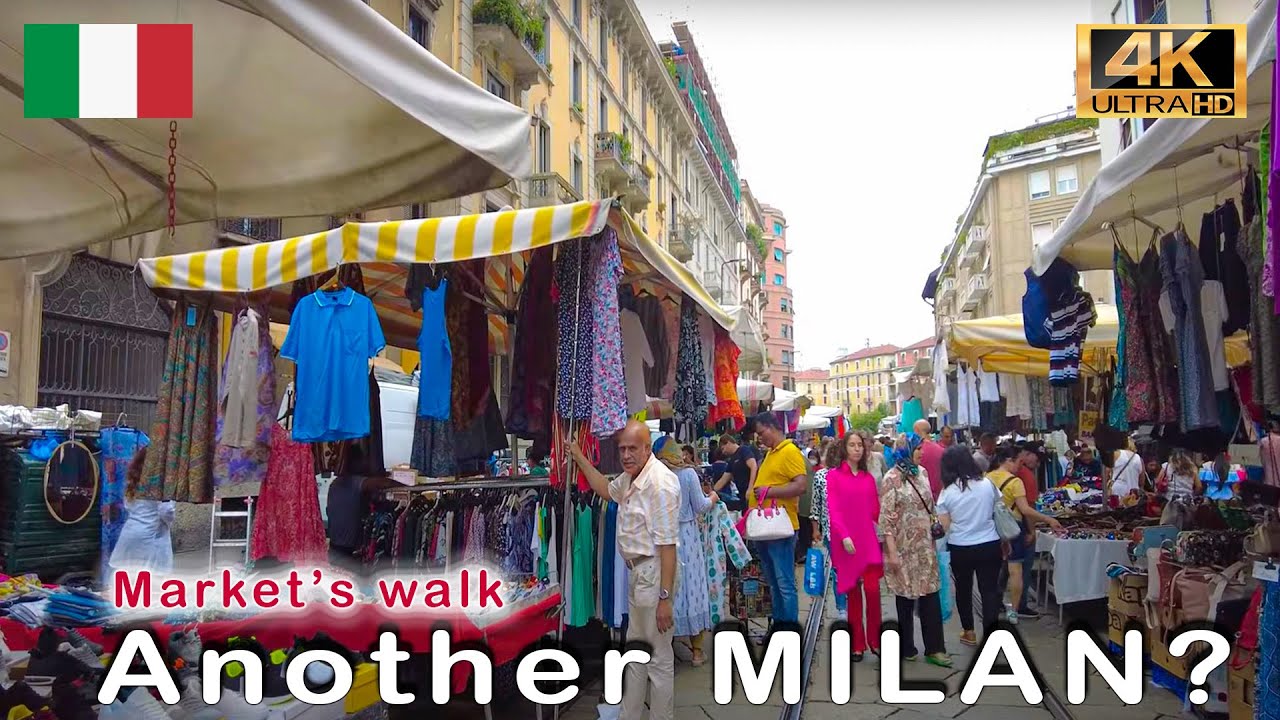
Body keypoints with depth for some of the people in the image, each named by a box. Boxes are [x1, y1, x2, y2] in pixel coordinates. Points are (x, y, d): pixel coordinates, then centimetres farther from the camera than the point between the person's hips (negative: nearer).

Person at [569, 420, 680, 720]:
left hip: (654, 573, -10)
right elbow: (607, 490, 32)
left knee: (659, 658, 2)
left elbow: (667, 544, -24)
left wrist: (665, 598, -24)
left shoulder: (660, 482, -22)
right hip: (636, 572, 10)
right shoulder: (630, 476, 8)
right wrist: (579, 458, 26)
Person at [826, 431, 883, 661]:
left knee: (872, 589, -9)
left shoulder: (868, 478, 11)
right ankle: (857, 645, 14)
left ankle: (875, 640, 7)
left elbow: (875, 511, 11)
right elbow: (833, 510, -6)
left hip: (868, 541, 2)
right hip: (845, 543, -2)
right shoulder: (834, 476, 1)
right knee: (853, 593, 4)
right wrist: (844, 536, -16)